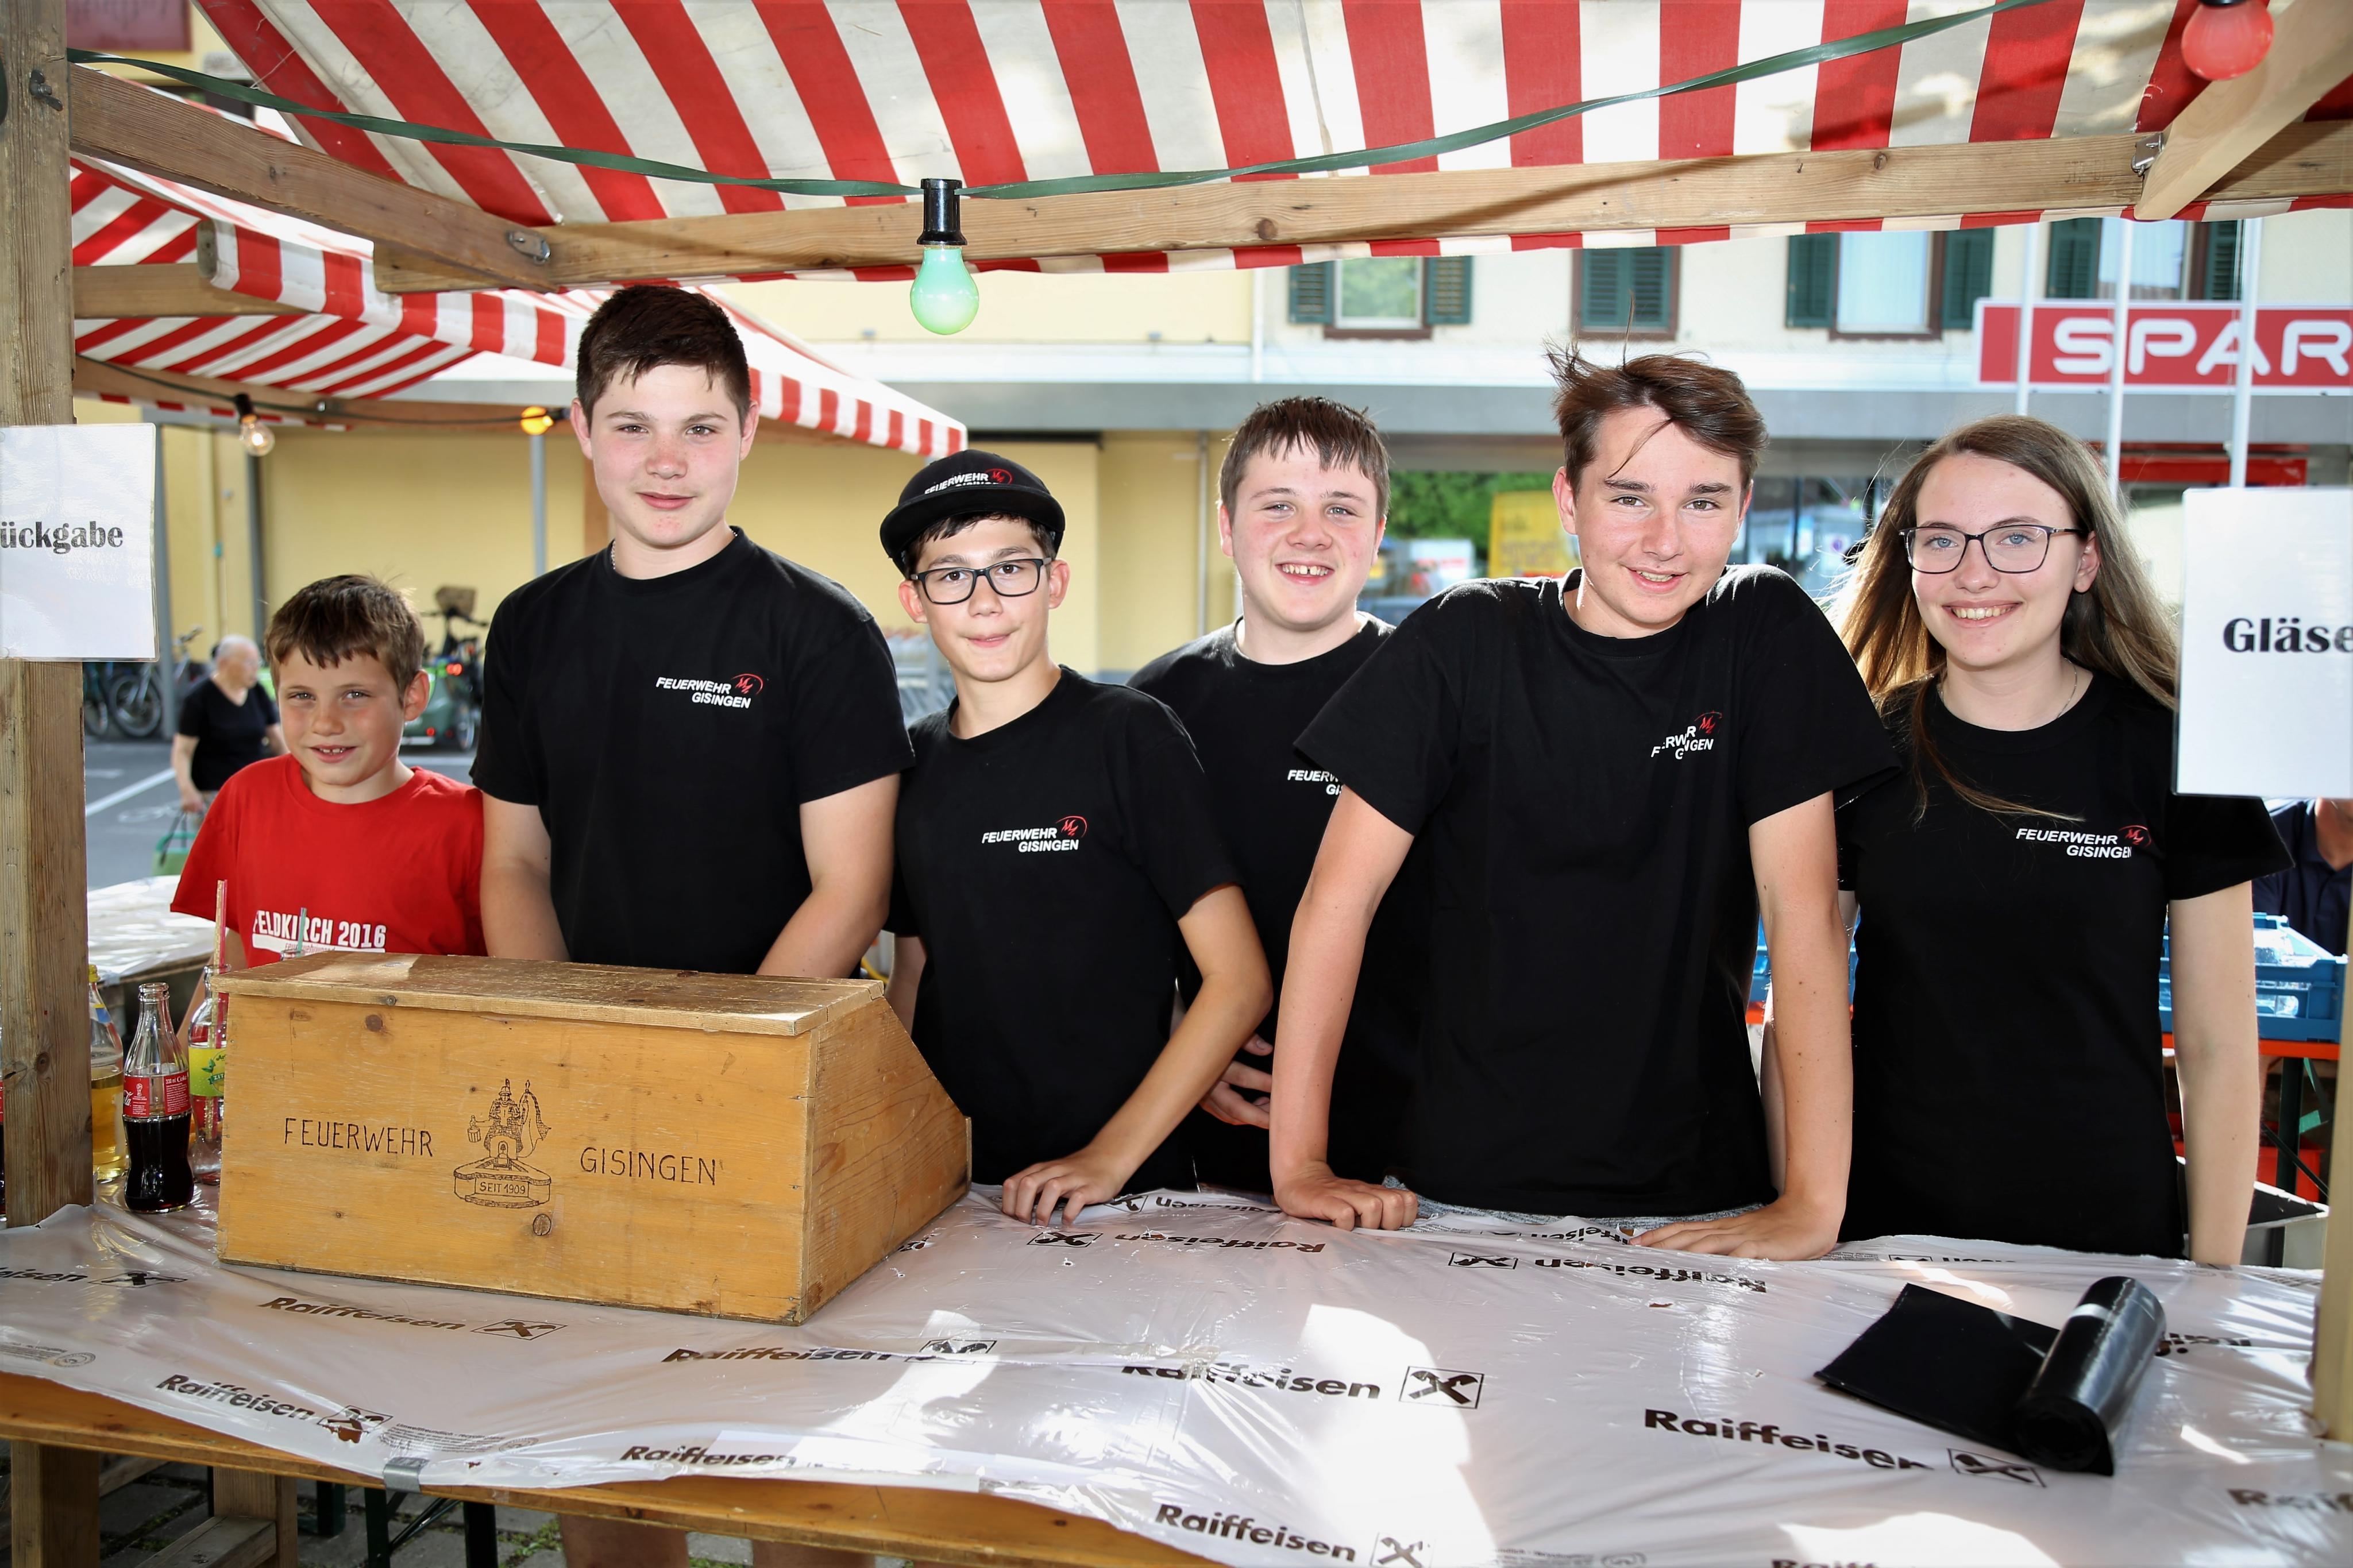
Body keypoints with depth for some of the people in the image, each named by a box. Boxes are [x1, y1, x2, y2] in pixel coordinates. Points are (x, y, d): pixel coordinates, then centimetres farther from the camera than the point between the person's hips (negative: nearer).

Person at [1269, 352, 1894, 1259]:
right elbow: (1341, 896, -8)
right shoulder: (1467, 641, -7)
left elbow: (1802, 906, -9)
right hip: (1469, 1188, 0)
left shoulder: (1769, 634, -5)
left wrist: (1814, 1200, -16)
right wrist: (1299, 1161, -13)